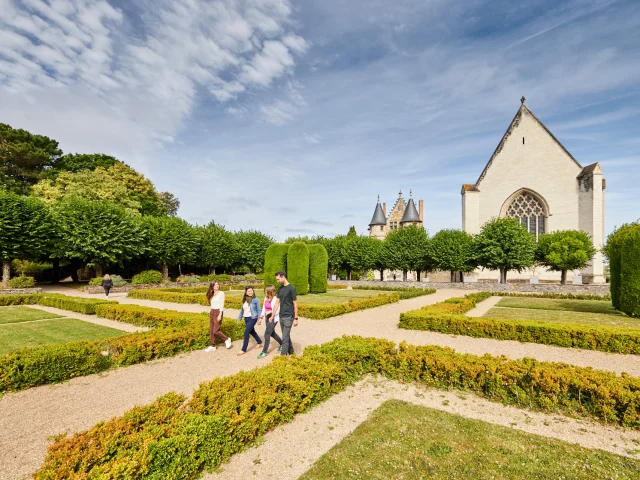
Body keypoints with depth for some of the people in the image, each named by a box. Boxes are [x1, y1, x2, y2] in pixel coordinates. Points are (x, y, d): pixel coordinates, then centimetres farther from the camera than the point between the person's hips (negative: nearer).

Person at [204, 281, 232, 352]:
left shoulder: (221, 293, -9)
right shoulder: (212, 294, 10)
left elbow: (222, 304, -13)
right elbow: (212, 304, 14)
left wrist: (220, 315, -19)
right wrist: (210, 312, 13)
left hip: (218, 312, -7)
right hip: (212, 312, 7)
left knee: (216, 331, -6)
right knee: (211, 330, 7)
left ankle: (227, 339, 15)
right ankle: (212, 346, 16)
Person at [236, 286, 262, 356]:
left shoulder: (255, 299, -11)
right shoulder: (244, 300, 5)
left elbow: (258, 310, -7)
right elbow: (242, 309, 14)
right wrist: (239, 318, 15)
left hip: (252, 318, -7)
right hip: (246, 318, 7)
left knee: (246, 332, -10)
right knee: (252, 331, 19)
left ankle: (244, 349, 1)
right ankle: (260, 342, 40)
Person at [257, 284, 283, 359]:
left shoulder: (275, 299, -18)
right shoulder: (266, 298, 3)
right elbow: (264, 308, 10)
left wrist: (271, 312, -25)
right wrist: (261, 317, 8)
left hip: (273, 318, -8)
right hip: (267, 317, 8)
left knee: (267, 334, -6)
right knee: (272, 333, 20)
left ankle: (264, 352, 7)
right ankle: (282, 344, 41)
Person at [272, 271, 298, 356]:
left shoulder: (291, 288, -13)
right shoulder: (280, 289, 8)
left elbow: (295, 304, -11)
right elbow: (278, 303, 12)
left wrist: (296, 318, -11)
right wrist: (272, 316, 10)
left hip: (288, 317, -7)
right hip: (281, 317, 7)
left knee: (285, 338, -4)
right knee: (287, 336, 16)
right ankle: (291, 352, 29)